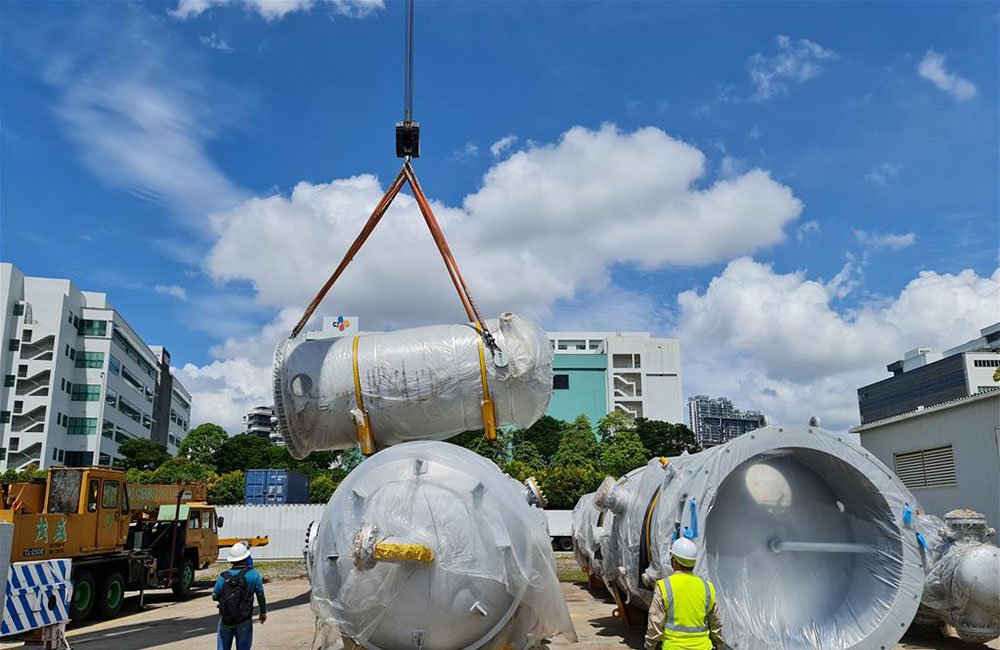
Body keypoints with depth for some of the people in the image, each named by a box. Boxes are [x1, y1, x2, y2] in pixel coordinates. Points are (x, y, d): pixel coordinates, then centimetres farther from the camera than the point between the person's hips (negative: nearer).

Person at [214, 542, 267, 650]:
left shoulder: (223, 576, -3)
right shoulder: (253, 574, -9)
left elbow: (215, 596, 6)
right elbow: (260, 595, -3)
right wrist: (263, 612, 11)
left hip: (225, 620, 2)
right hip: (244, 621, -2)